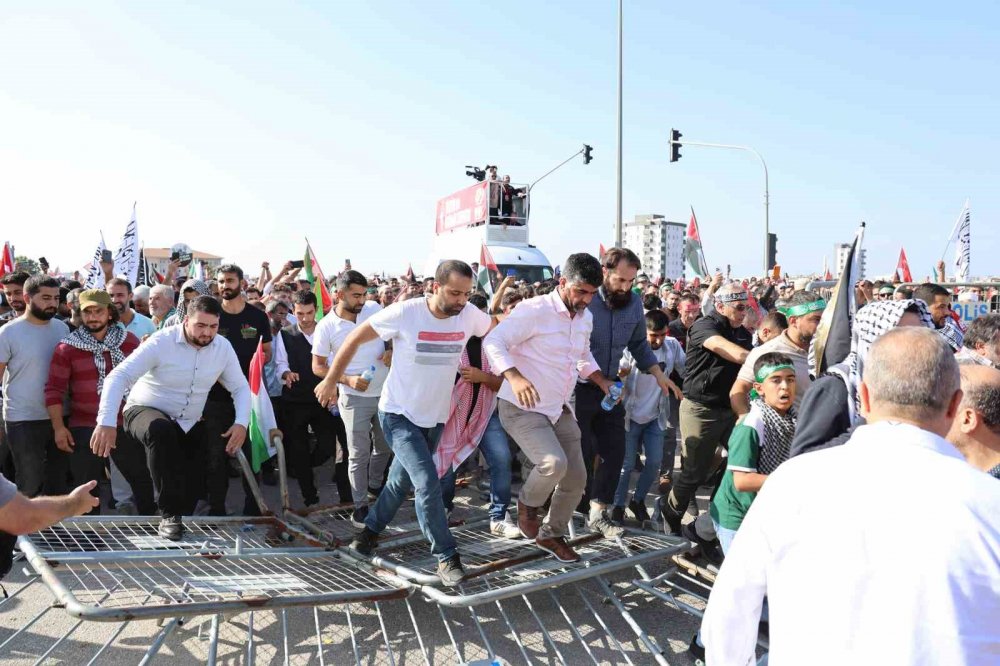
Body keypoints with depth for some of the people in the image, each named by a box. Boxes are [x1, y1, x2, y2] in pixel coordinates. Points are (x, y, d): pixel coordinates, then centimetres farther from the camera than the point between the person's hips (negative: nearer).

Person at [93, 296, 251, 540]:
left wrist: (241, 423, -18)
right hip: (146, 411, -5)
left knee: (192, 485, 1)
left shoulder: (223, 348, -8)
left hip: (190, 424, 5)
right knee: (160, 430, -40)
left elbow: (240, 387, 1)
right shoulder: (162, 341, -23)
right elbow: (118, 377, -28)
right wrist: (107, 422, -41)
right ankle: (169, 515, -33)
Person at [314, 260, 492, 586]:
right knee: (427, 482, -15)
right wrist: (330, 381, -6)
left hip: (434, 417, 5)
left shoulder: (469, 315, -10)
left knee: (402, 481, 19)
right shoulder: (405, 312, -21)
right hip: (399, 414, -5)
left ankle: (371, 530, 43)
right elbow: (355, 338, -11)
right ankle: (447, 556, 1)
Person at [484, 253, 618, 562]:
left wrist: (603, 381, 7)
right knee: (554, 463, -28)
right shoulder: (534, 310, -19)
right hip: (522, 408, -8)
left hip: (560, 409, 8)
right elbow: (493, 342, -23)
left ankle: (551, 534, 32)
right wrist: (515, 377, -39)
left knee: (576, 479, 8)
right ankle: (528, 503, 5)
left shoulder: (586, 317, 7)